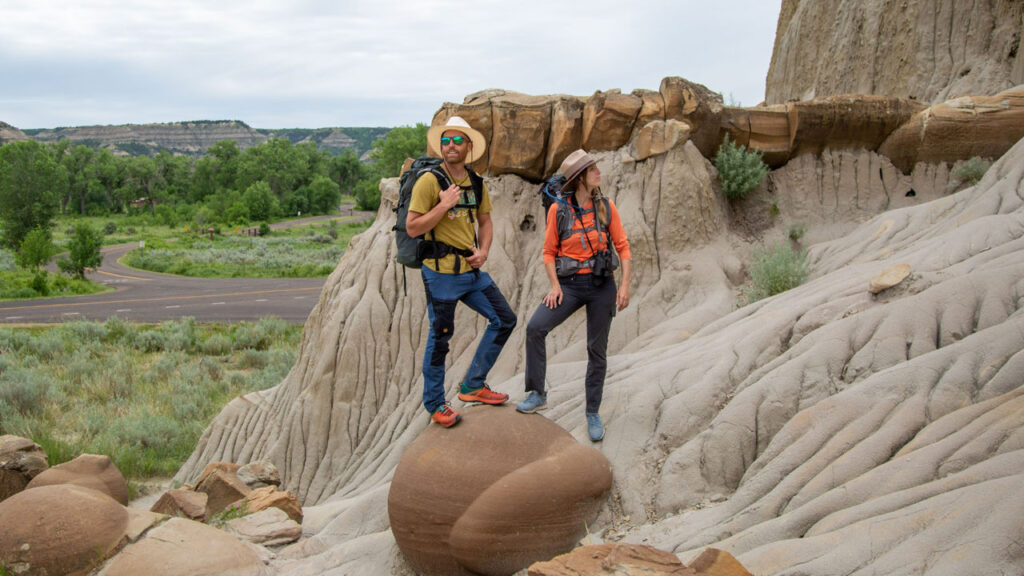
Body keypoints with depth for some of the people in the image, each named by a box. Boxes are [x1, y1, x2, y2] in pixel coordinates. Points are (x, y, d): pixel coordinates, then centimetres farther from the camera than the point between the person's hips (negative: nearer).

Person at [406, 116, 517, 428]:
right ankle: (435, 404, 19)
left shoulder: (476, 183, 9)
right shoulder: (429, 181, -11)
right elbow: (412, 228, -13)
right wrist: (444, 206, -21)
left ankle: (472, 386, 20)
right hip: (441, 272, -7)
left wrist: (483, 251, 2)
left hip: (472, 270, 7)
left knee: (504, 320, 9)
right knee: (440, 337, 1)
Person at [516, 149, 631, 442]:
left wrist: (625, 285, -7)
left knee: (597, 350, 6)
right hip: (570, 284, 0)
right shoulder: (558, 209, -3)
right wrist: (554, 285, -10)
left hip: (602, 285, 1)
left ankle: (593, 412, 21)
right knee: (535, 328, -20)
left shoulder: (606, 207, -1)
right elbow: (549, 252, 2)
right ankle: (537, 394, -5)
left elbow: (622, 246, 2)